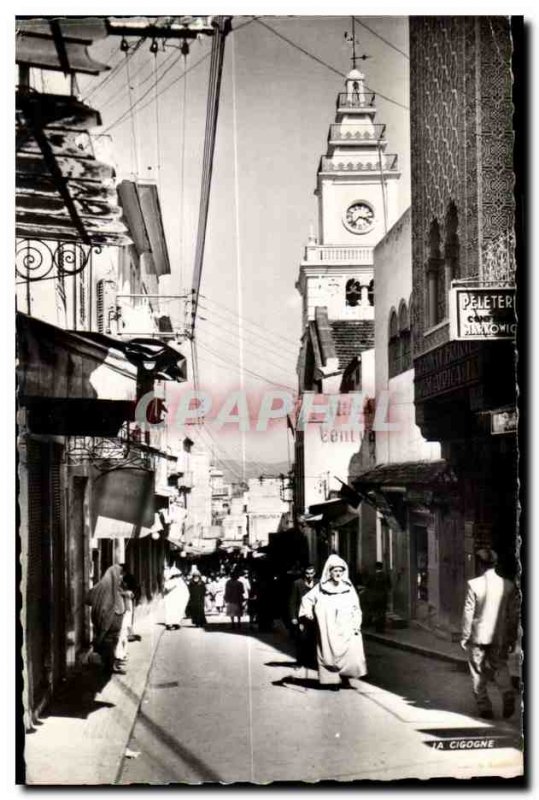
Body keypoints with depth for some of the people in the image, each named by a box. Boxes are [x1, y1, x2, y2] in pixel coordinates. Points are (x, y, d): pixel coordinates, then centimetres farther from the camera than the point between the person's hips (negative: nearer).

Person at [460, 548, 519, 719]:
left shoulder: (474, 585, -12)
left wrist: (464, 637, -1)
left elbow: (468, 613, -10)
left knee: (479, 673, 10)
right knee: (500, 666, 17)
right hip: (500, 637, 3)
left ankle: (484, 707, 12)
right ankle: (508, 694, -7)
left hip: (478, 636, -3)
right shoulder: (508, 585, -2)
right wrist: (512, 638, 12)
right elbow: (513, 614, 3)